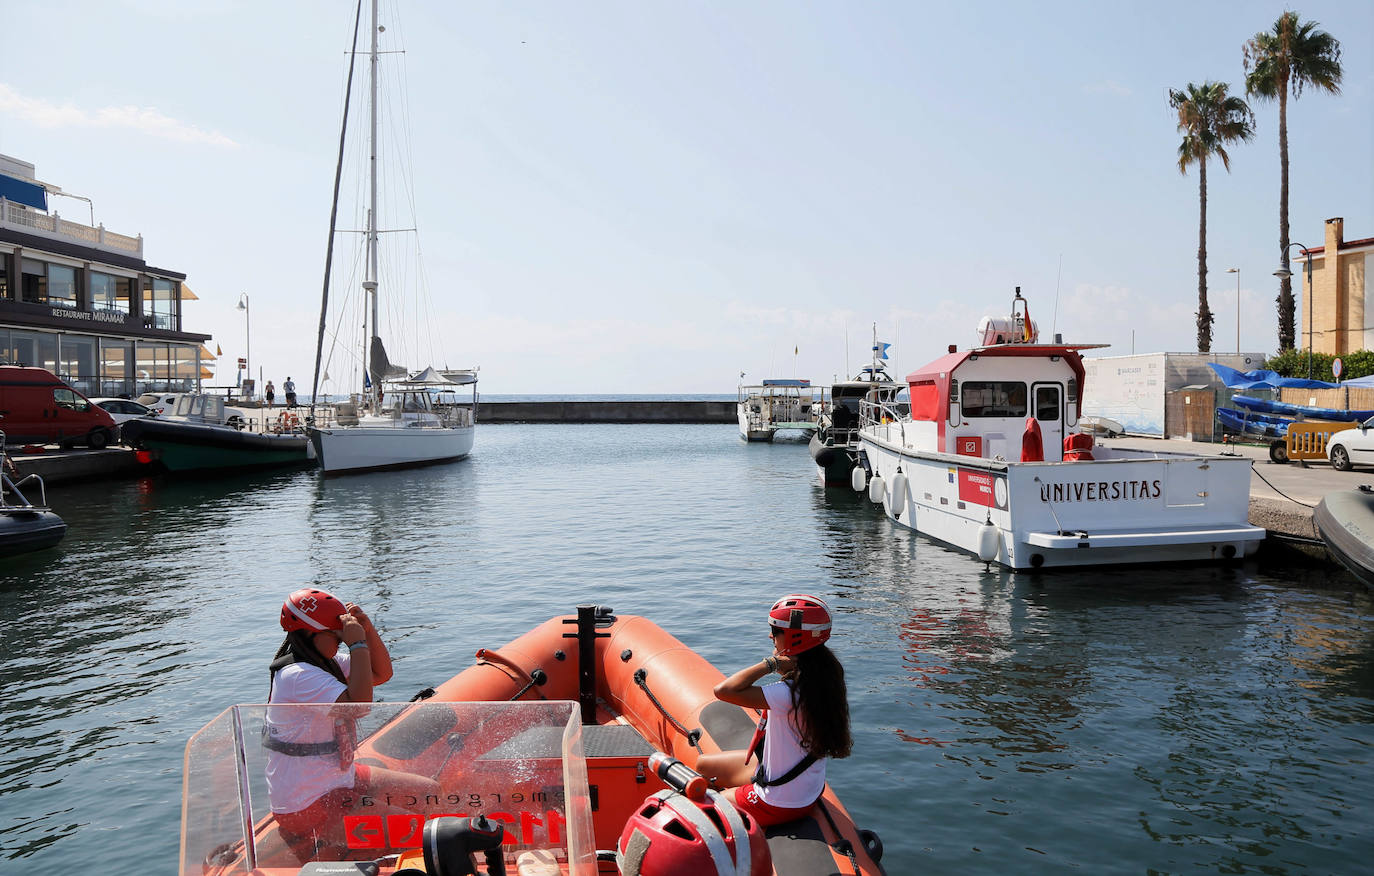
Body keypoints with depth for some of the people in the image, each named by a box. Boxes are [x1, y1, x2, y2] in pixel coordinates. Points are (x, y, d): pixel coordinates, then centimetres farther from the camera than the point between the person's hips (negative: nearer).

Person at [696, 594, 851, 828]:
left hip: (779, 804, -9)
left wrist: (770, 663, -30)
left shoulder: (792, 692, -34)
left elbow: (724, 690, -38)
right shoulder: (826, 675, -8)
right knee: (703, 765, 21)